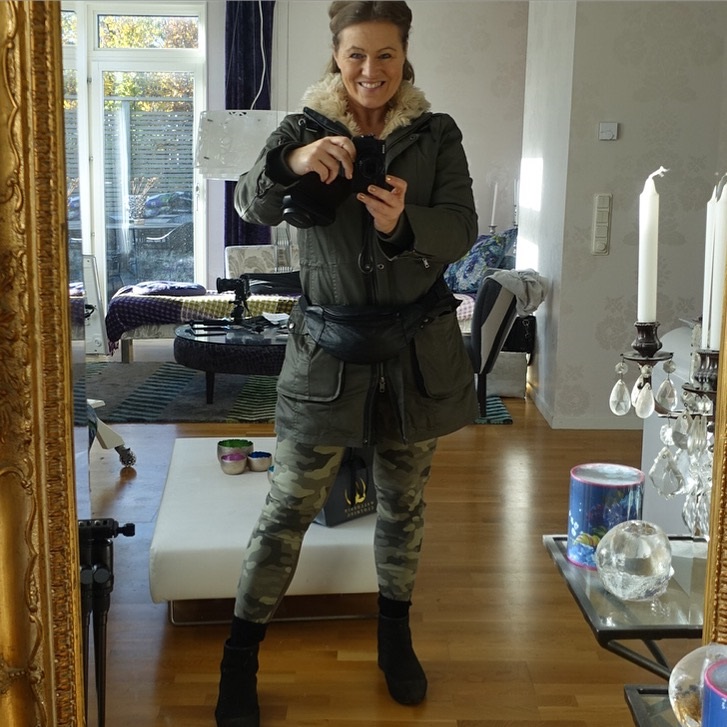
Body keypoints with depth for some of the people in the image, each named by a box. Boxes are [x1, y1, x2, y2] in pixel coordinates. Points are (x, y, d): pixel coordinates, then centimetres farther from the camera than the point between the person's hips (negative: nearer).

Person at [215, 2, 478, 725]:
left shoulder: (437, 136, 1)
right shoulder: (304, 129, -1)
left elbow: (462, 231, -8)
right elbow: (252, 206, -16)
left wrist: (405, 223, -30)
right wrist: (291, 163, -38)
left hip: (418, 351, 2)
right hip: (327, 350, -2)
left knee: (403, 501, 16)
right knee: (289, 506, 2)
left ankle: (394, 633, 38)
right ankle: (240, 659, 19)